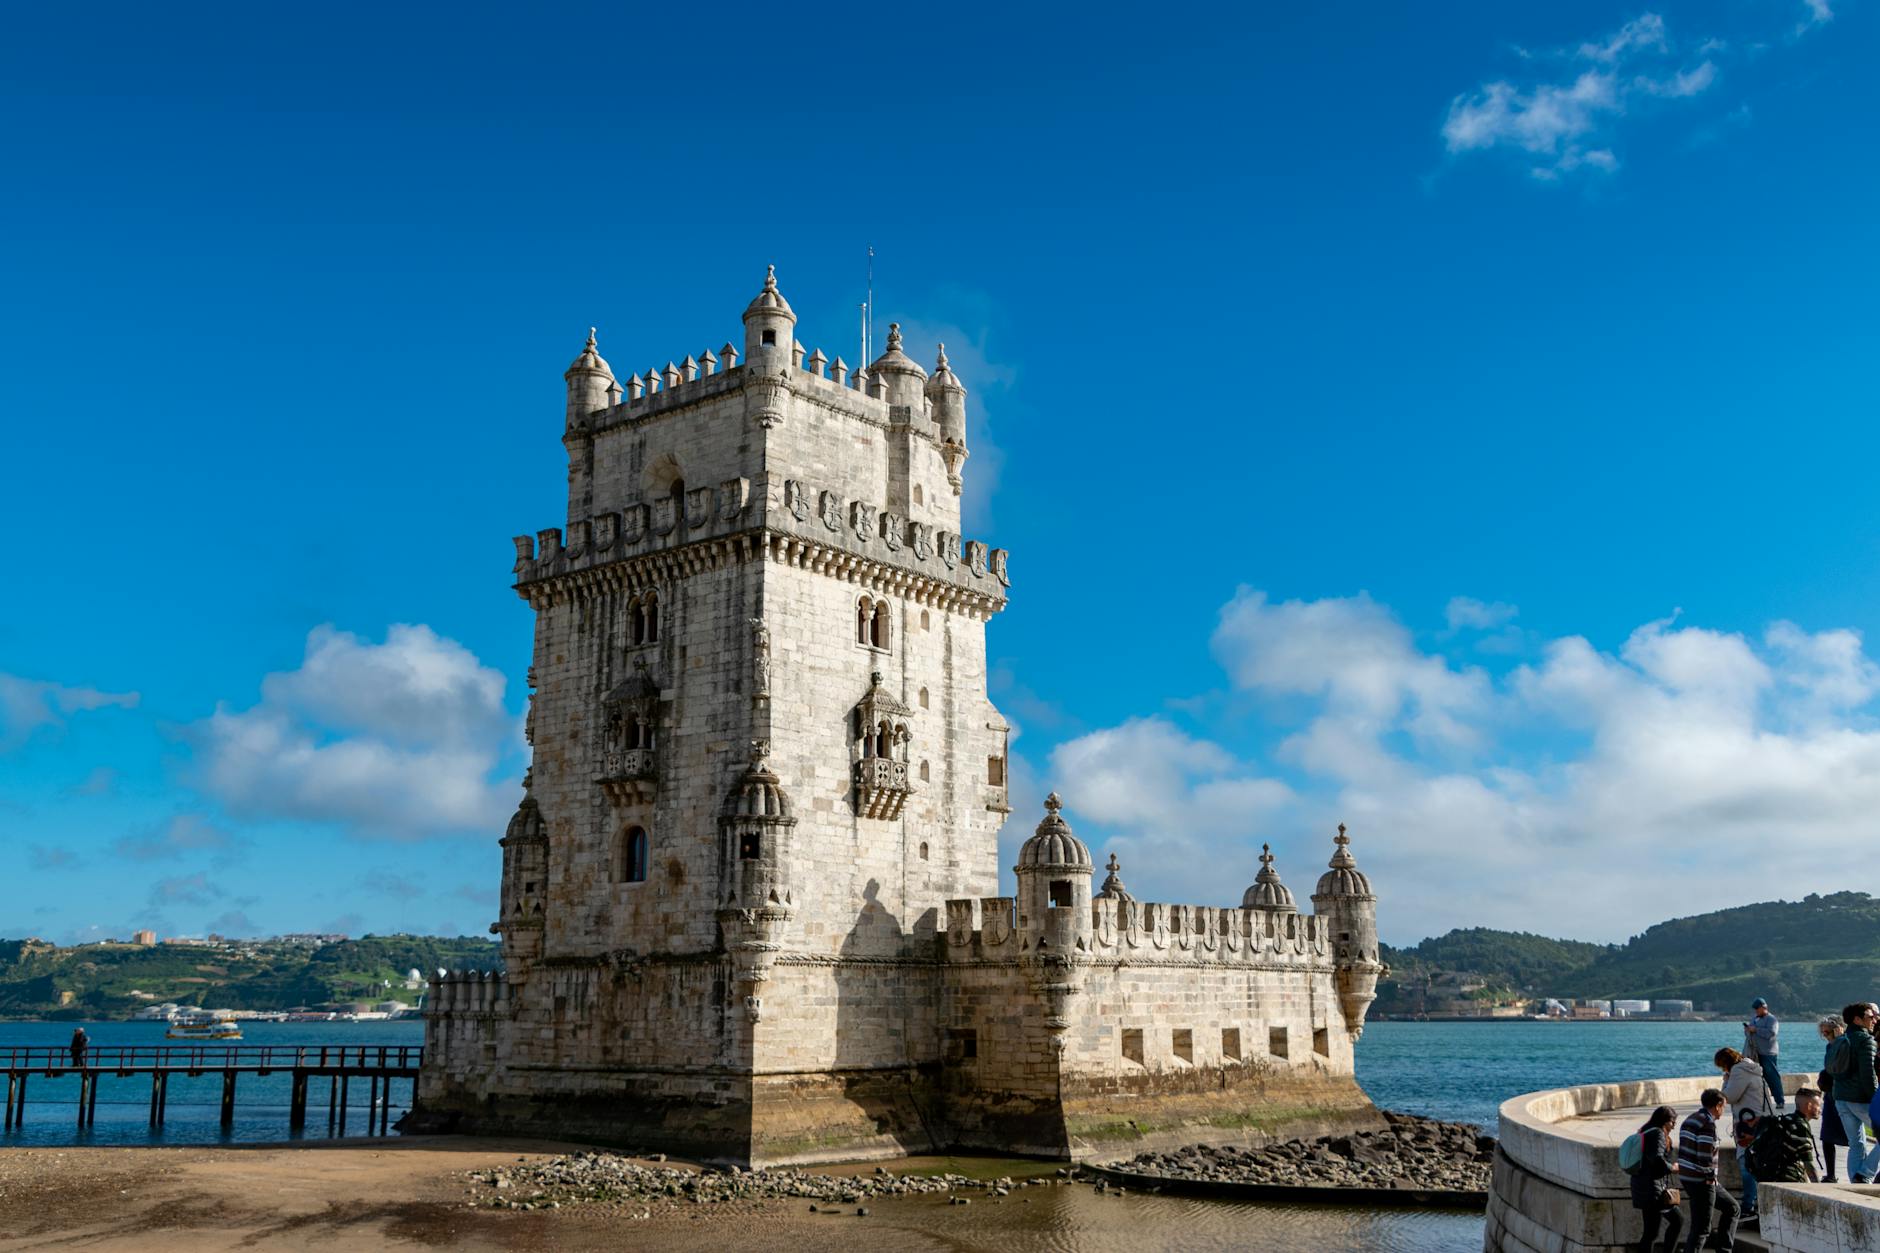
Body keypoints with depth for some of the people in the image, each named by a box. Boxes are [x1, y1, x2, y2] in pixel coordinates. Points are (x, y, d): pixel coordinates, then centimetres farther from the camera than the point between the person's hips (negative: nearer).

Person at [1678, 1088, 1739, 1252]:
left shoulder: (1690, 1120, 14)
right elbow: (1705, 1155, -23)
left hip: (1687, 1177, 10)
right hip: (1702, 1181, -10)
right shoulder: (1708, 1123, -16)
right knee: (1701, 1229, -4)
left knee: (1731, 1207, 22)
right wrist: (1710, 1176, -8)